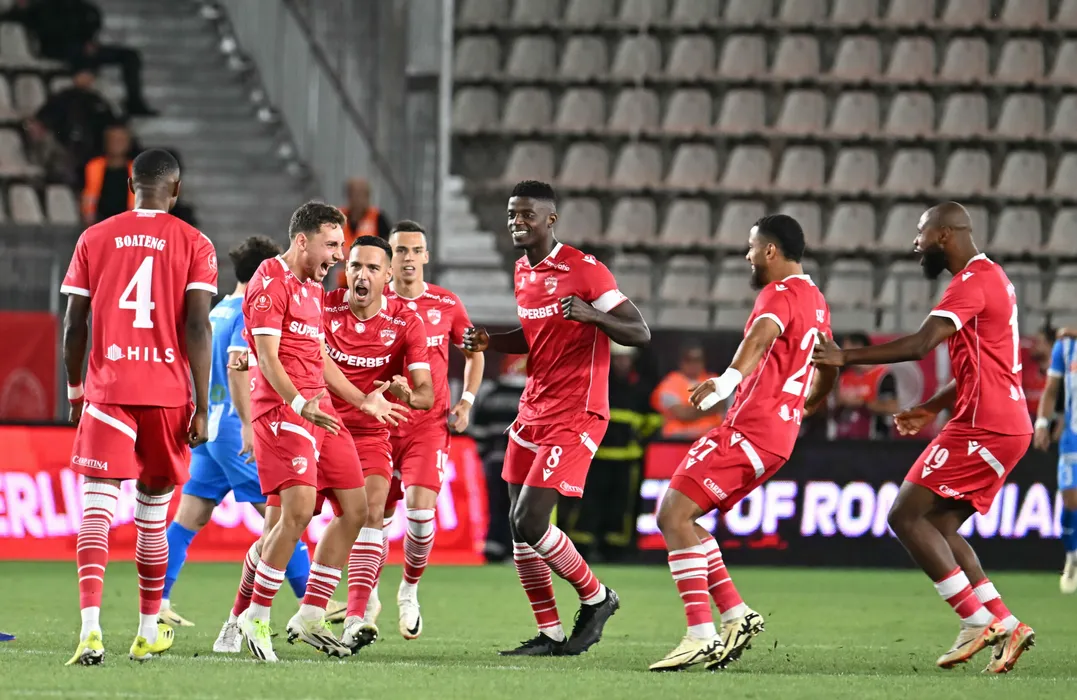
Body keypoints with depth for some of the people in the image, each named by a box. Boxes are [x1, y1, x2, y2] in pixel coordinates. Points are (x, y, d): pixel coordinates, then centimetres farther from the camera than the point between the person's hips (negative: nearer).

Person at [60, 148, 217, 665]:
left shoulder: (94, 240, 7)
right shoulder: (193, 245, 2)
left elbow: (74, 324, 7)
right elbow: (197, 327, -5)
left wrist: (74, 393, 19)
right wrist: (201, 407, -4)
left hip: (107, 390, 0)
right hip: (168, 394, 0)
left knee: (97, 509, -9)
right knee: (152, 514, 14)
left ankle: (90, 627, -28)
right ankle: (149, 632, 25)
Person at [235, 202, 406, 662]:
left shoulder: (313, 288, 22)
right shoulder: (270, 283, -8)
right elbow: (267, 357, -16)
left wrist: (362, 400, 30)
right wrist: (299, 404, -27)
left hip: (319, 409, 10)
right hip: (282, 409, -10)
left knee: (355, 508, 5)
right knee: (297, 509, -21)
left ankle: (310, 617, 12)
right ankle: (254, 618, -10)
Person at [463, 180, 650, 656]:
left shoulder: (585, 271, -14)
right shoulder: (523, 272, 12)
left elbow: (640, 333, -14)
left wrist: (592, 315, -32)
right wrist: (489, 342, 8)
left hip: (574, 415, -8)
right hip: (533, 410, 8)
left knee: (528, 523, -14)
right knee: (519, 527, 5)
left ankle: (596, 599, 7)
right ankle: (550, 635, 13)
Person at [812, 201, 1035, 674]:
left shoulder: (973, 282, -14)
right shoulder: (988, 278, 19)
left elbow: (920, 345, -24)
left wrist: (846, 358, -20)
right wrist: (932, 409, 23)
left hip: (983, 428, -10)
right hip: (1005, 425, 10)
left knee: (906, 516, -8)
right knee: (939, 527, 12)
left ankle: (978, 622, -9)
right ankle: (1004, 624, 6)